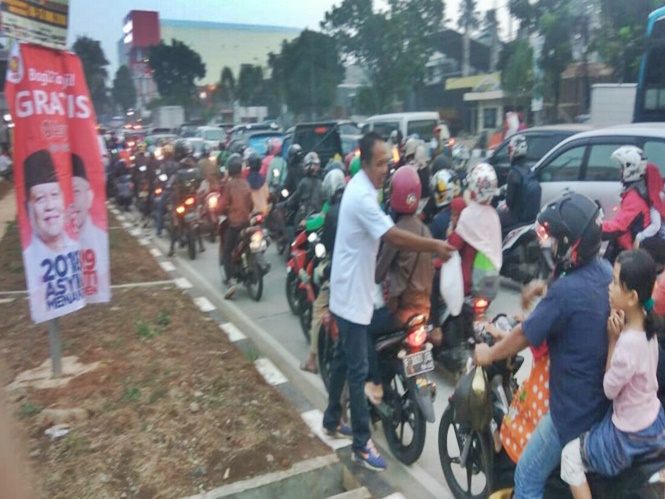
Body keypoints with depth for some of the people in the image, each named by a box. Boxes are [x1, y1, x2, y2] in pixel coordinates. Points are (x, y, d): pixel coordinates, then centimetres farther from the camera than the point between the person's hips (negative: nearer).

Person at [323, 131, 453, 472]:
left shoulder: (360, 187, 9)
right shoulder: (362, 195, -24)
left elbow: (382, 234, 13)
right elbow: (394, 236, -29)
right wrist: (436, 246, -22)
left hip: (349, 291, 11)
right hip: (351, 295, -10)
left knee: (342, 358, 21)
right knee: (358, 370, -3)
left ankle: (332, 420, 36)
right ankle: (362, 444, 8)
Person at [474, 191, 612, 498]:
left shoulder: (565, 291, -29)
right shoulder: (605, 270, -3)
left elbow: (524, 336, -16)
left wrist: (489, 354, -1)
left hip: (573, 405, -9)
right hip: (602, 397, 9)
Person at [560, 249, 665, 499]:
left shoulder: (628, 342, -35)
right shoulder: (643, 321, -8)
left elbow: (609, 389, -19)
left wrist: (612, 339, -23)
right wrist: (618, 337, -15)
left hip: (632, 436, -8)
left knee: (570, 456, 6)